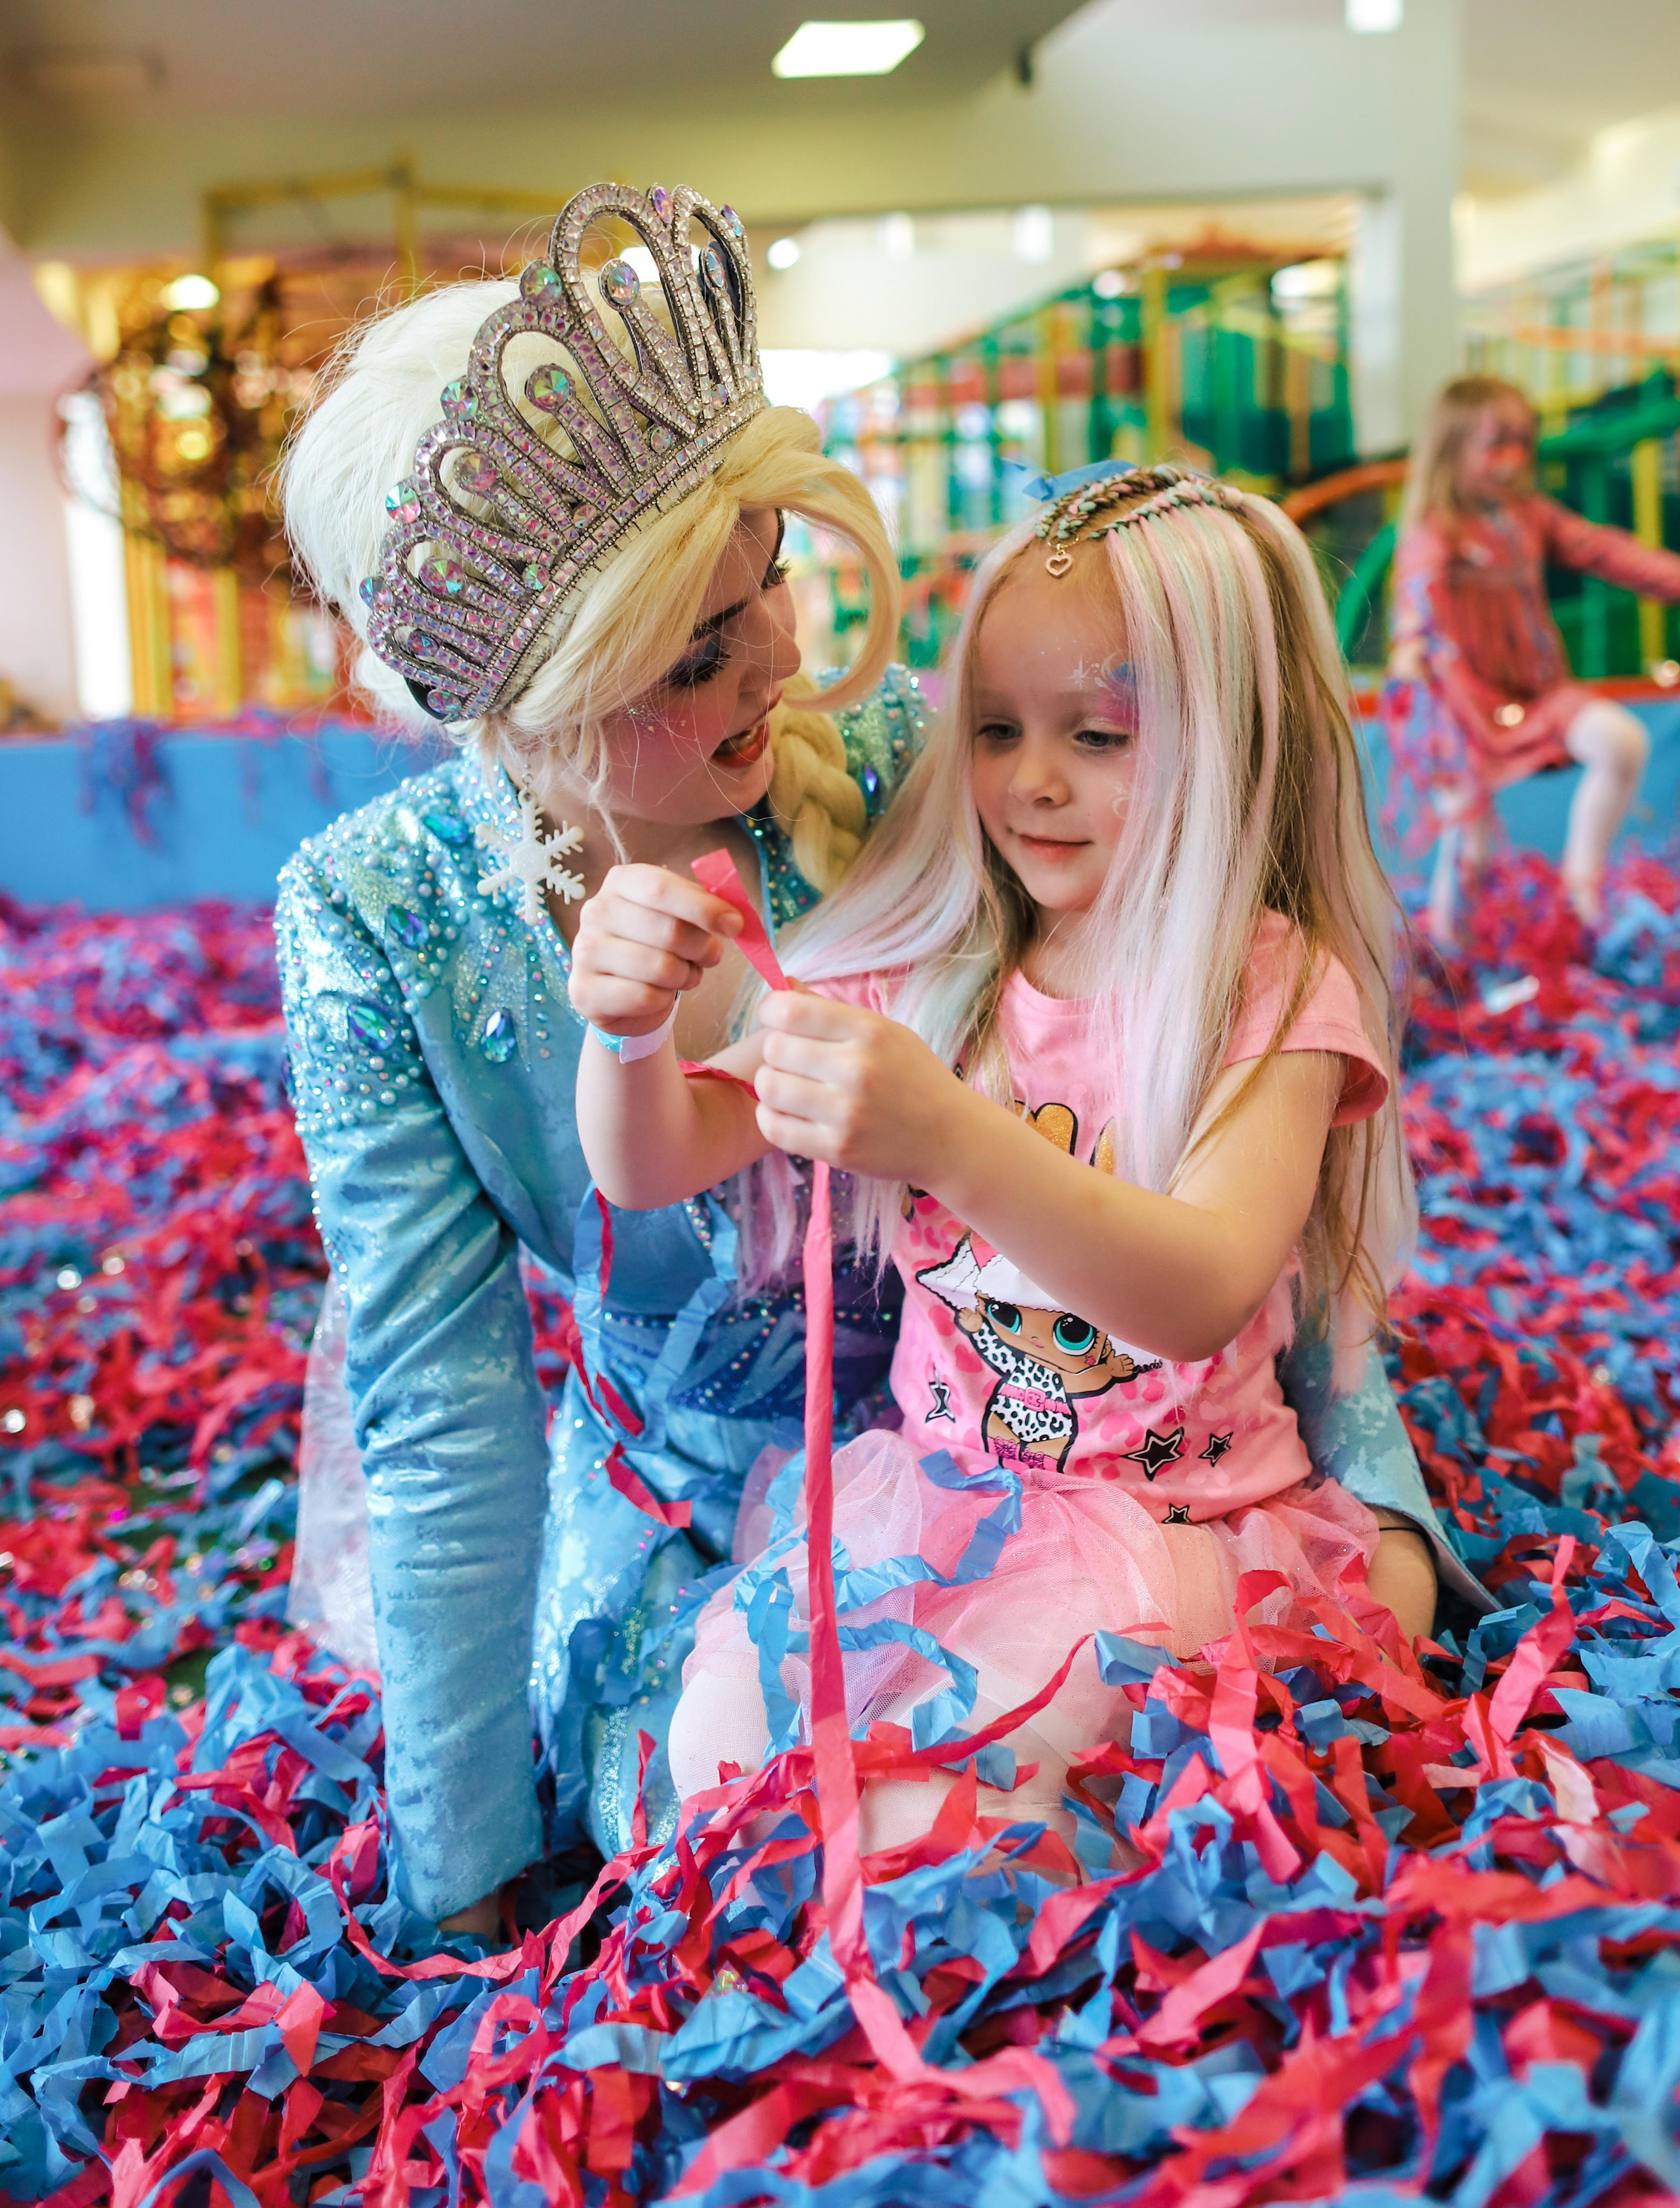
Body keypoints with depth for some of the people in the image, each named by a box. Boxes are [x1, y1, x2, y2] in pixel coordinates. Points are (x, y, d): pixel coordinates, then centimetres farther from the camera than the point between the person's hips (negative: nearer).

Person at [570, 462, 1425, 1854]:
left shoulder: (1273, 993, -13)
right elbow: (653, 1167, -6)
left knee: (925, 1817, -24)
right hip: (933, 1481, 4)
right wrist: (629, 1031, -30)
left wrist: (952, 1140, -48)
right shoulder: (919, 970, 0)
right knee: (717, 1736, -15)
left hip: (1171, 1517, -4)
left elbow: (1204, 1297, -31)